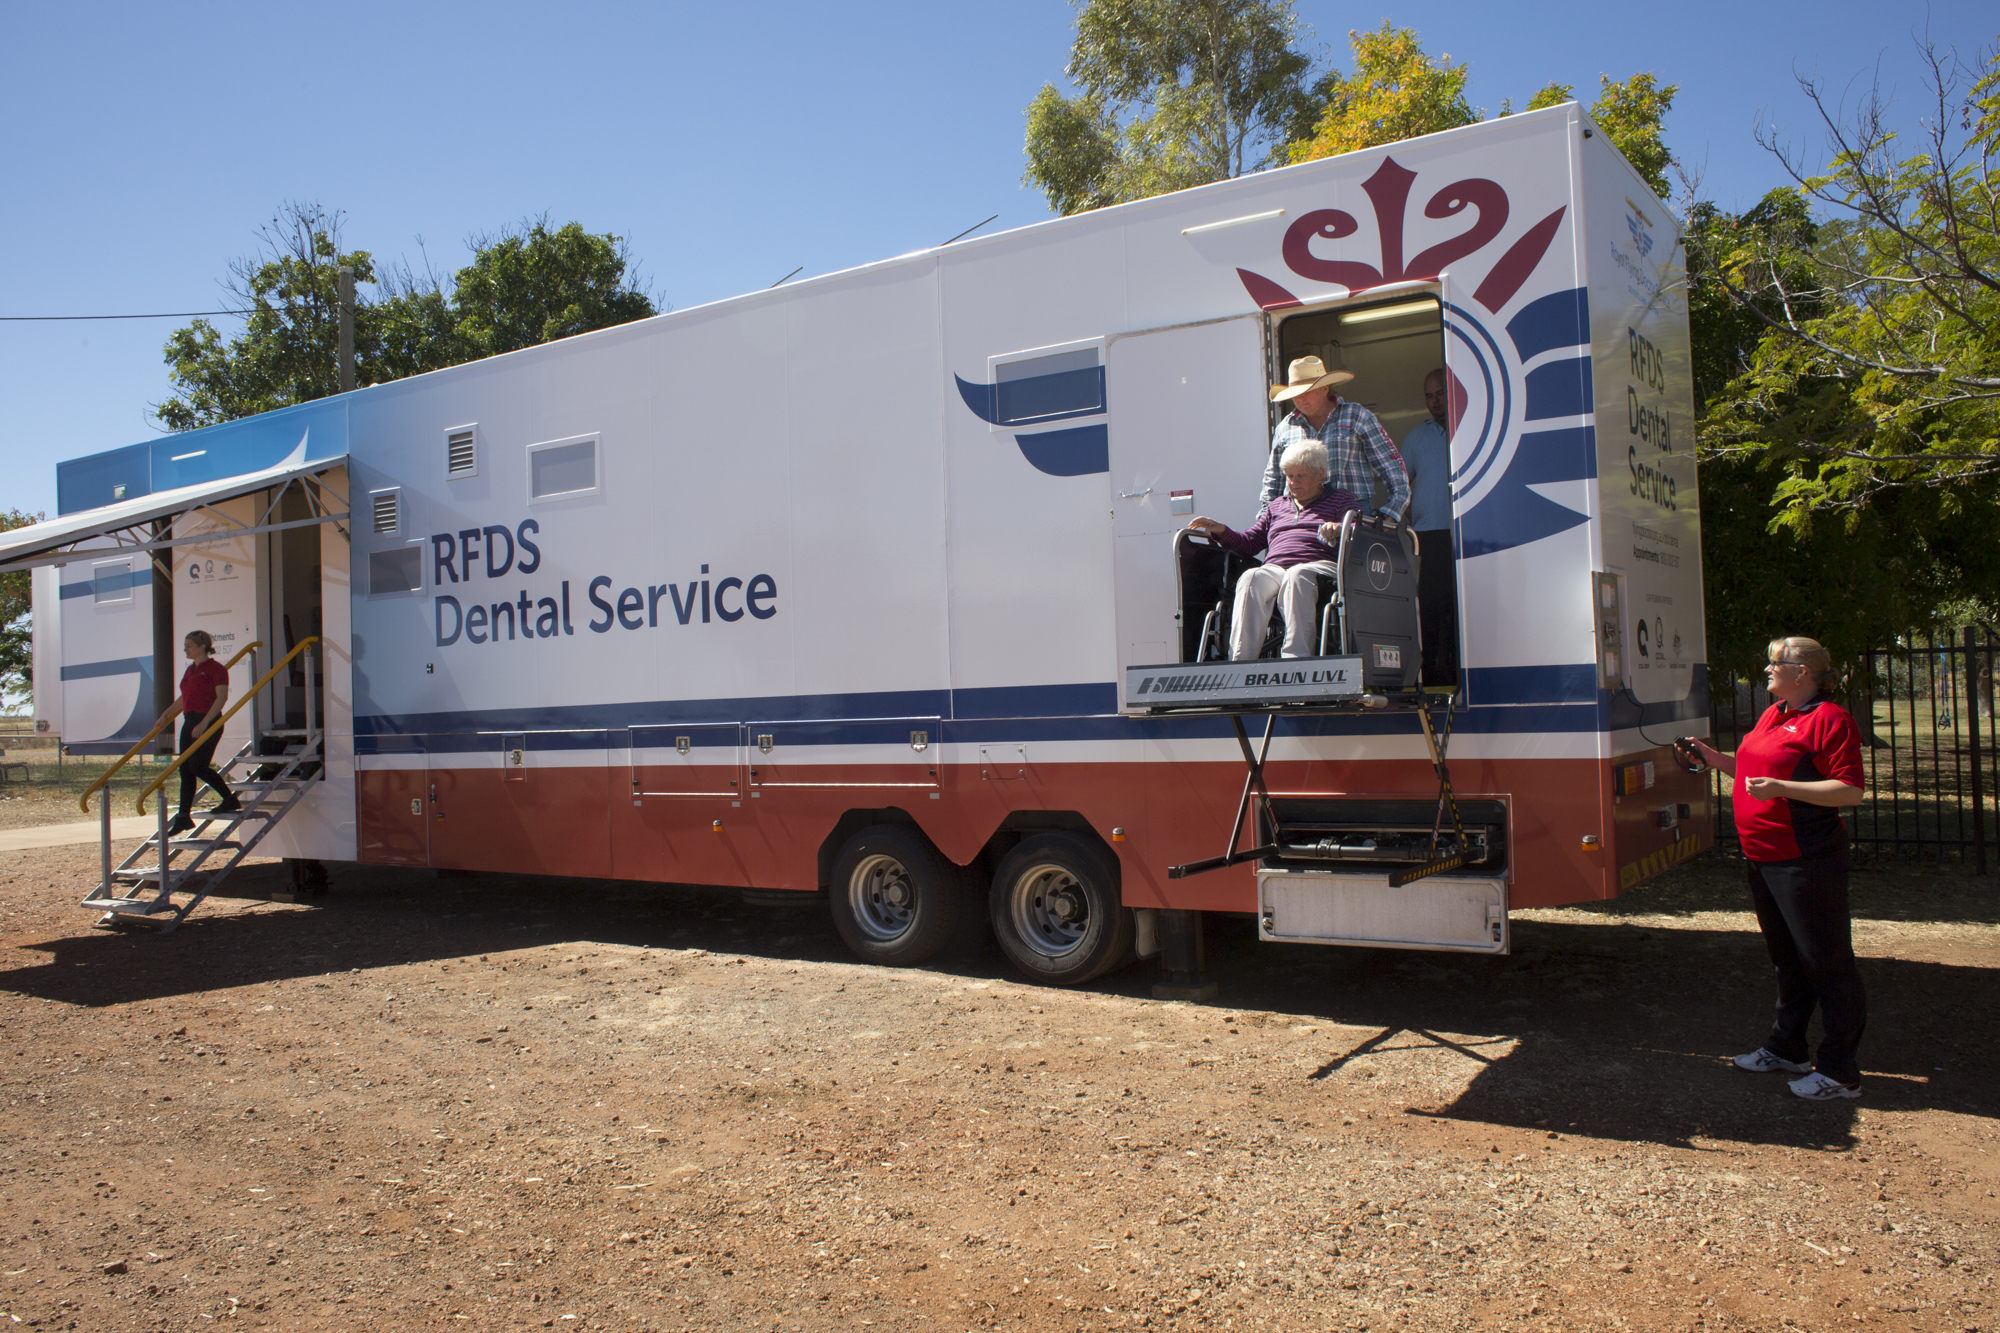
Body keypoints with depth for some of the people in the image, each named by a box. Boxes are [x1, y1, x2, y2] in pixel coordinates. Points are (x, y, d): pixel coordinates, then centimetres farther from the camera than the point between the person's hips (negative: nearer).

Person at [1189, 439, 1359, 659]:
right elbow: (1249, 542, 28)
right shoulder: (1277, 505, 34)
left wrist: (1340, 529, -18)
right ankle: (1238, 663, -46)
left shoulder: (1341, 499, 23)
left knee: (1297, 576, -40)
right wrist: (1221, 532, 8)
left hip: (1319, 565, -3)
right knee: (1250, 579, -34)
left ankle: (1296, 658, -49)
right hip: (1274, 568, 3)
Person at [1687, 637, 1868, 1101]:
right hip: (1763, 858, 10)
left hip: (1806, 861, -10)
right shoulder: (1774, 715, 15)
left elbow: (1851, 791, -19)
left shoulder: (1830, 719, -13)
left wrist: (1780, 788, -26)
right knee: (1786, 958, 20)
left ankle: (1840, 1071, 7)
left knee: (1827, 963, -1)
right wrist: (1715, 758, 16)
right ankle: (1786, 1048, 32)